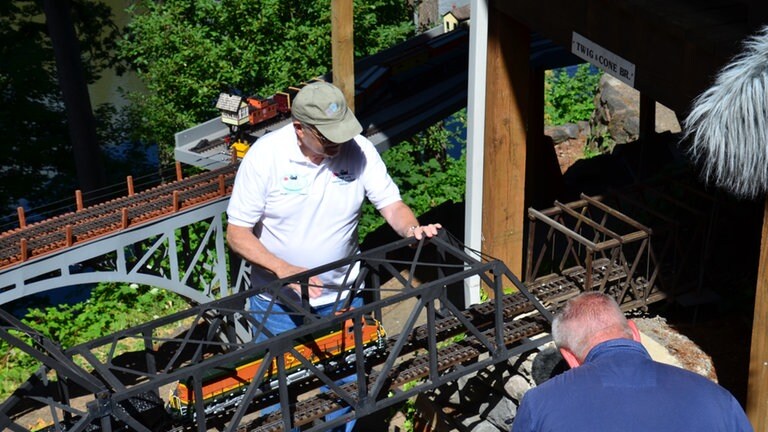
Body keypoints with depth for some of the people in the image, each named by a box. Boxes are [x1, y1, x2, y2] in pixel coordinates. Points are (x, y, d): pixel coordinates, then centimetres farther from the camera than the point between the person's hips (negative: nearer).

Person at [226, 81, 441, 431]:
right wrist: (284, 270, -27)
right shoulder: (265, 155, -18)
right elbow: (237, 233, -14)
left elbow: (392, 205, -6)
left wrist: (413, 229, -28)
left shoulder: (359, 150, -12)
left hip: (342, 297, 2)